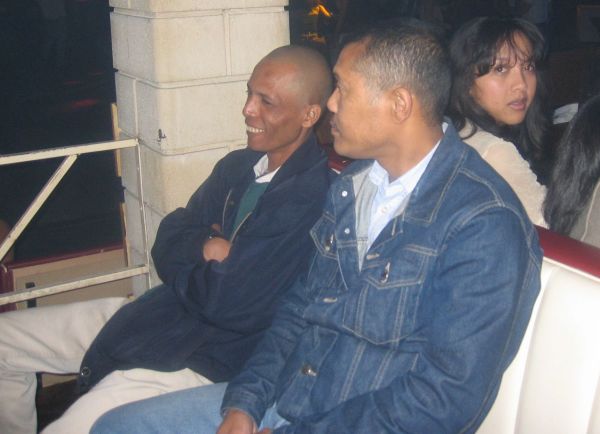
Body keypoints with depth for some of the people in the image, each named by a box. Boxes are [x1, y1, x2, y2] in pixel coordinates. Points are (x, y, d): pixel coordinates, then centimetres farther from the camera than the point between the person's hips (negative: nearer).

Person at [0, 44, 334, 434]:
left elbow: (231, 304, -25)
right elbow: (167, 245, 9)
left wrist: (186, 270, -4)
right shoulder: (238, 166, 7)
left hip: (209, 358, -9)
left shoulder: (310, 199, -21)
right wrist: (205, 249, -13)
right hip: (159, 312, 9)